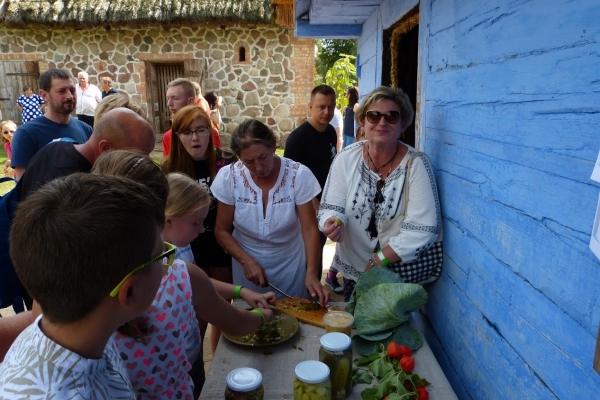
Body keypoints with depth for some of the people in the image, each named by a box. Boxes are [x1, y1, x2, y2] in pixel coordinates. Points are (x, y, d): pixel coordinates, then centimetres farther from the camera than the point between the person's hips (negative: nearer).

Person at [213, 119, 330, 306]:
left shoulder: (299, 175, -19)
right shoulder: (229, 177, -15)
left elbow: (309, 228, -16)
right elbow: (222, 231, -7)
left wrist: (311, 273, -26)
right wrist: (247, 261, -19)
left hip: (290, 265, 0)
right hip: (247, 263, 1)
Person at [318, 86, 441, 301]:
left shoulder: (417, 165, -16)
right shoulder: (346, 159, -9)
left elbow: (423, 230, -20)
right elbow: (331, 207, -8)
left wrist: (379, 260, -20)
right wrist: (332, 222, -31)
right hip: (352, 271, 3)